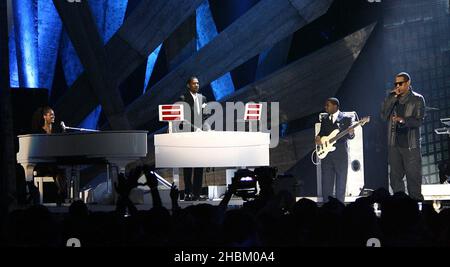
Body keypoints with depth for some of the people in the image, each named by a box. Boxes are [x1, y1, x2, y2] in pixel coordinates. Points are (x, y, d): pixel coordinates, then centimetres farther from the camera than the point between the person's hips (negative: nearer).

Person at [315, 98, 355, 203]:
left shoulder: (346, 119, 0)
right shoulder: (324, 119, 13)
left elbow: (350, 136, -4)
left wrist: (351, 133, -27)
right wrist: (318, 138, -3)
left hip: (341, 154, -4)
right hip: (326, 155, 4)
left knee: (341, 183, 2)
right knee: (326, 182, 4)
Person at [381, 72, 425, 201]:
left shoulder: (417, 99, 1)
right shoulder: (392, 99, 12)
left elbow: (419, 121, -8)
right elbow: (384, 115, -1)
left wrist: (403, 120, -26)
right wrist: (392, 97, -8)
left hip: (411, 145, -4)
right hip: (394, 144, 4)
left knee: (413, 176, -5)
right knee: (395, 176, 8)